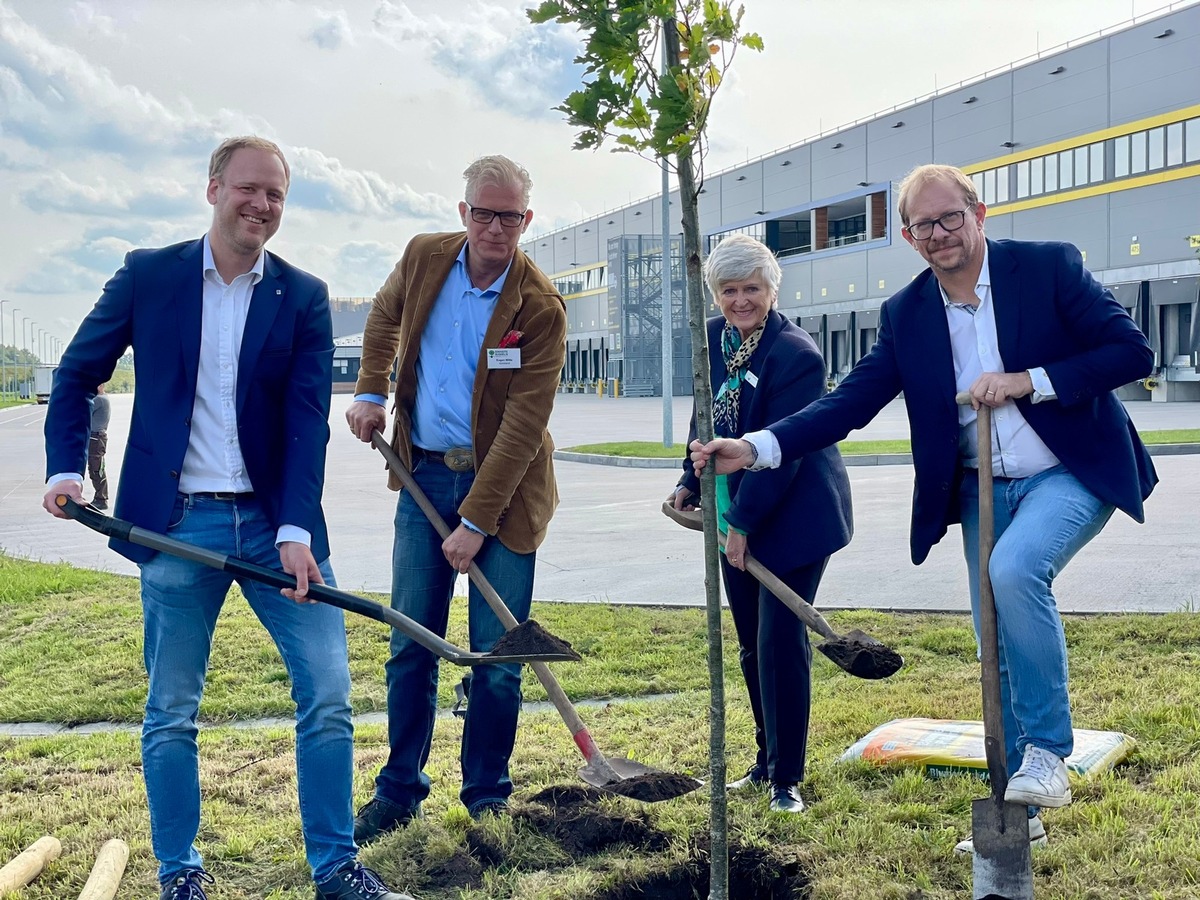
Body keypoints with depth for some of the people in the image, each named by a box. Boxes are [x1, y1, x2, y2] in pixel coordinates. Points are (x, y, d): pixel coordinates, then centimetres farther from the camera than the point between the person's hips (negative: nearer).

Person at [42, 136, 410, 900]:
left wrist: (296, 530, -14)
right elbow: (77, 376, 12)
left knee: (329, 697, -1)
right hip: (177, 523, 0)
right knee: (171, 714, 7)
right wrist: (65, 469, -1)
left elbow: (308, 421, -4)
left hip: (277, 524, 1)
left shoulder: (304, 298, 3)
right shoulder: (148, 276, 3)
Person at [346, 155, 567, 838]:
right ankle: (399, 791, 20)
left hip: (501, 488, -3)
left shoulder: (541, 308, -14)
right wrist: (371, 391, 11)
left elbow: (523, 426, -17)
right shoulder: (425, 257, -1)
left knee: (497, 655, 1)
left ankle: (487, 796, 18)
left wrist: (476, 522, -19)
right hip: (424, 475, 4)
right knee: (411, 647, 7)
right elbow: (385, 317, 23)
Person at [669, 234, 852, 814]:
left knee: (781, 643, -6)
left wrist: (743, 521, -21)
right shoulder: (713, 338, 4)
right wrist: (691, 482, 14)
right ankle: (765, 762, 29)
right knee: (752, 647, 15)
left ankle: (787, 779, 5)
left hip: (793, 520, -8)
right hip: (735, 516, 8)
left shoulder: (796, 354, -20)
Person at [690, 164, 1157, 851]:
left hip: (1071, 474, -5)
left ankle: (1047, 754, -15)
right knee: (999, 648, 8)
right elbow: (849, 404, -5)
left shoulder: (1049, 266, -10)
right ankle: (1020, 808, 24)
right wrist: (753, 449, -18)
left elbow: (1133, 352, -12)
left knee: (1015, 569, -32)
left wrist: (1029, 380, -22)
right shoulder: (906, 315, 0)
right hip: (982, 491, 5)